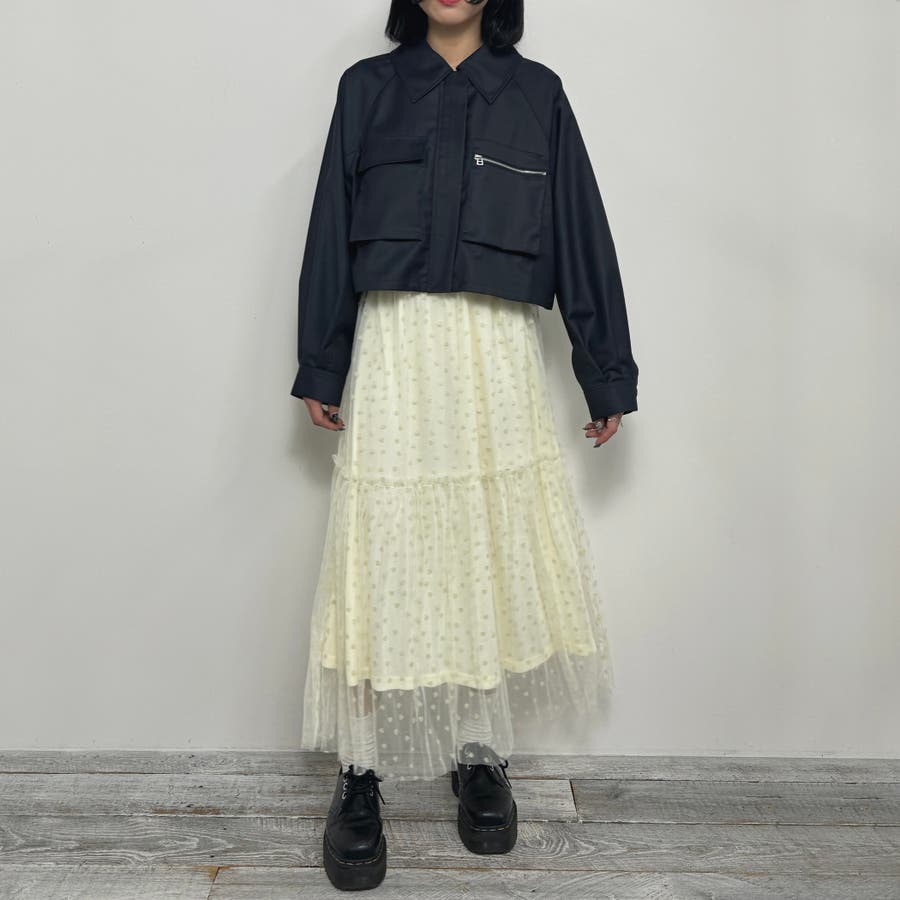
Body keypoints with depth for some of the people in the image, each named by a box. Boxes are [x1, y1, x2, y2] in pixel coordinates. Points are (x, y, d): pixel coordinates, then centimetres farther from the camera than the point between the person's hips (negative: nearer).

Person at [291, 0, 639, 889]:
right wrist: (320, 367, 6)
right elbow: (331, 230, 11)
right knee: (380, 556, -2)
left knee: (496, 553, 4)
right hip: (394, 346, 0)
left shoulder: (536, 93, 13)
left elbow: (581, 233, 10)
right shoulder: (367, 87, 13)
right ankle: (360, 774, 11)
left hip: (498, 354, 1)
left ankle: (481, 757, 21)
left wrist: (606, 372, 7)